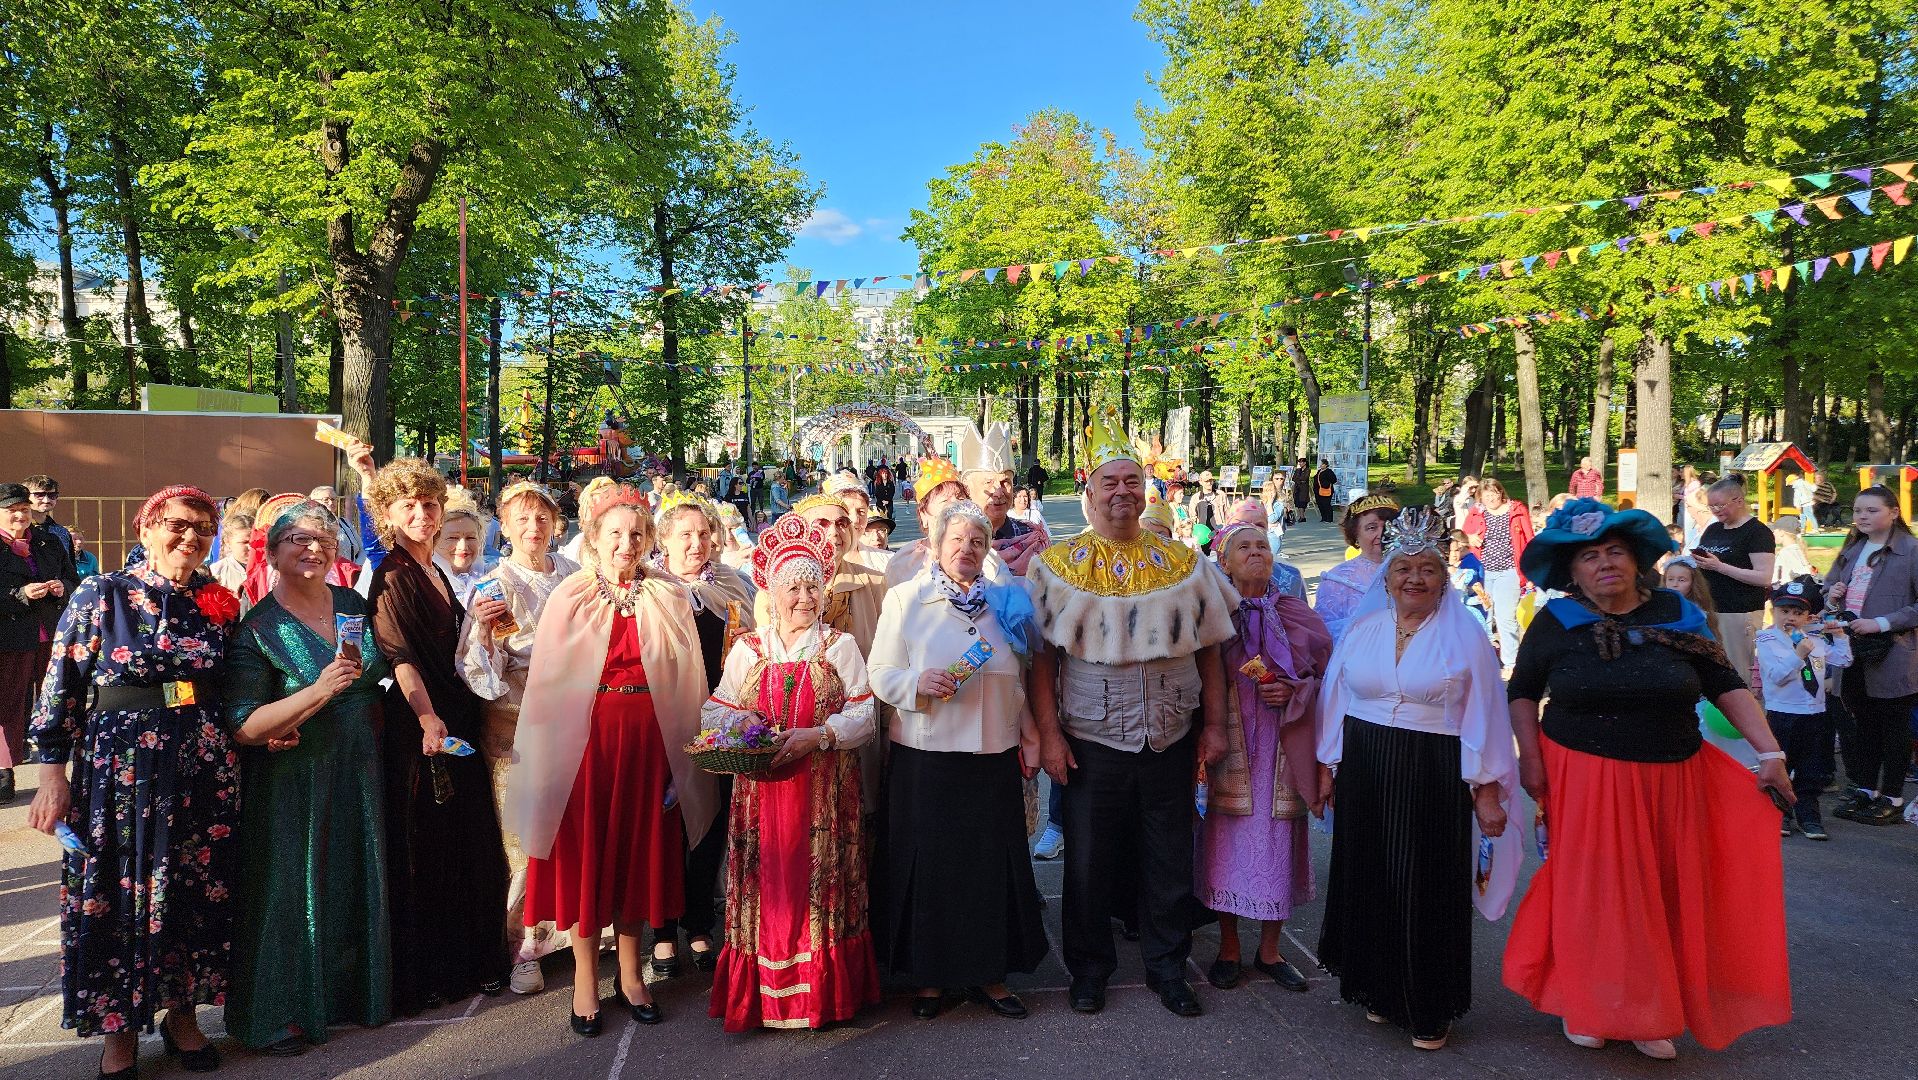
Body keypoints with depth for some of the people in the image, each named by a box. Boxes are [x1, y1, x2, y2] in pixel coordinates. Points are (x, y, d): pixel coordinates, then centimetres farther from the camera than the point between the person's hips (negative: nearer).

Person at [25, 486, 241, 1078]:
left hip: (203, 768, 3)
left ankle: (181, 1012, 26)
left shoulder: (220, 603, 6)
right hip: (120, 767, -3)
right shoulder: (99, 596, -4)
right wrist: (53, 772, -6)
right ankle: (119, 1030, 23)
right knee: (118, 896, 6)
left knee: (197, 891, 8)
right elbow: (61, 689, -3)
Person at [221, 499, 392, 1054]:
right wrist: (320, 690, -30)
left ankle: (353, 991, 32)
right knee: (293, 890, 4)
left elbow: (391, 664, 17)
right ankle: (278, 1015, 21)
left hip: (358, 775, 5)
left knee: (357, 882, 14)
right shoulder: (257, 629, -12)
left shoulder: (353, 604, 2)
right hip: (292, 784, -5)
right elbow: (244, 727, -19)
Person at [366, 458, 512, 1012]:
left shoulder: (436, 573, 14)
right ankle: (420, 976, 13)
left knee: (470, 844, 13)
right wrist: (427, 717, -37)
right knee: (421, 847, 1)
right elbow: (400, 655, -23)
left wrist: (477, 623, 3)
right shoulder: (392, 576, -11)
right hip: (418, 725, -8)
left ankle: (470, 961, 25)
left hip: (458, 720, 8)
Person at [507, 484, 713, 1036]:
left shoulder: (669, 598, 2)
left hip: (648, 740, 2)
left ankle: (630, 974, 25)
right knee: (583, 852, 5)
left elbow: (687, 683, 3)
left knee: (638, 851, 10)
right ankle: (585, 978, 20)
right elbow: (547, 683, -2)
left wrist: (683, 759, 0)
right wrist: (547, 757, -7)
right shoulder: (569, 598, -2)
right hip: (585, 739, -1)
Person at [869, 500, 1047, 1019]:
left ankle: (988, 972, 22)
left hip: (995, 757, 3)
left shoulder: (1005, 601, 10)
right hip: (926, 756, -3)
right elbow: (881, 674, -4)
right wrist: (918, 682, -22)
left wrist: (1030, 733, 9)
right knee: (929, 863, 4)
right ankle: (930, 974, 20)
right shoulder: (905, 598, 0)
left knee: (994, 864, 7)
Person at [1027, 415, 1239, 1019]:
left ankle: (1167, 967, 30)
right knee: (1089, 861, 10)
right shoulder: (1057, 566, -3)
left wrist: (1214, 725, 2)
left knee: (1169, 860, 12)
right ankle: (1089, 968, 29)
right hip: (1089, 741, -2)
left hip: (1171, 739, 2)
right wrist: (1048, 733, -10)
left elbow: (1209, 650, 6)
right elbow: (1041, 656, -5)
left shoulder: (1185, 564, 4)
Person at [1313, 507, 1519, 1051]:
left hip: (1434, 780, -3)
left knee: (1427, 890, 3)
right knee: (1370, 883, 9)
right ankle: (1379, 990, 27)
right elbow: (1334, 701, 9)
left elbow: (1482, 717, -2)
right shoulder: (1361, 630, 7)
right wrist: (1327, 769, 7)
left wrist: (1486, 791, -5)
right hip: (1364, 774, 3)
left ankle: (1429, 1010, 19)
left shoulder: (1464, 637, -1)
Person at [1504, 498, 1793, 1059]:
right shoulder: (1556, 623, -4)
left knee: (1664, 897, 10)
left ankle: (1650, 1015, 28)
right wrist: (1530, 759, -3)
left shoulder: (1676, 615, 1)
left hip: (1670, 783, 2)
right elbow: (1522, 692, 5)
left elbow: (1727, 686, 4)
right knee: (1591, 893, 4)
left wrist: (1770, 752, -2)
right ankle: (1584, 1004, 23)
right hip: (1583, 781, -2)